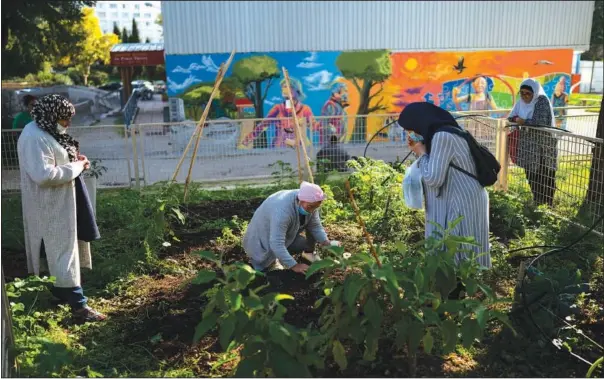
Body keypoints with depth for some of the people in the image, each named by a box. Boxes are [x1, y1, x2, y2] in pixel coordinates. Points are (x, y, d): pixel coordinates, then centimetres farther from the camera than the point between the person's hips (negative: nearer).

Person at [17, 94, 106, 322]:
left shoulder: (46, 133, 10)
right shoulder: (34, 138, -22)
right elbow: (43, 175, -31)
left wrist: (73, 160, 3)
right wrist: (77, 167, -21)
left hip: (59, 203, 11)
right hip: (50, 207, -11)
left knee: (61, 250, 19)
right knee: (63, 253, -6)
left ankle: (61, 292, 33)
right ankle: (78, 305, 0)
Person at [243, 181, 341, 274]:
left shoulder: (310, 203, -17)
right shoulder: (282, 210, -41)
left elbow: (315, 225, -4)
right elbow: (276, 244, -42)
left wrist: (325, 242, -20)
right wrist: (294, 265, -41)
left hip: (286, 235, 7)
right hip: (261, 241, -7)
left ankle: (309, 253, 18)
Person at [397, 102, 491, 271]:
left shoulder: (442, 136, -19)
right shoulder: (443, 133, 13)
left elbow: (433, 179, -21)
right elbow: (438, 172, 20)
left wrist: (421, 153, -8)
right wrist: (421, 152, 8)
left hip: (462, 206, -10)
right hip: (458, 203, 10)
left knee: (455, 259, -3)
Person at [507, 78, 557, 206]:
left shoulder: (542, 101, -15)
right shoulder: (521, 102, 4)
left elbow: (541, 122, -25)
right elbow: (510, 117, 6)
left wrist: (524, 121, -17)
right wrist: (517, 119, -15)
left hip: (544, 144, -6)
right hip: (528, 144, 6)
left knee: (545, 175, 0)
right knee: (531, 173, 11)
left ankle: (548, 203, 11)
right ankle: (537, 200, 26)